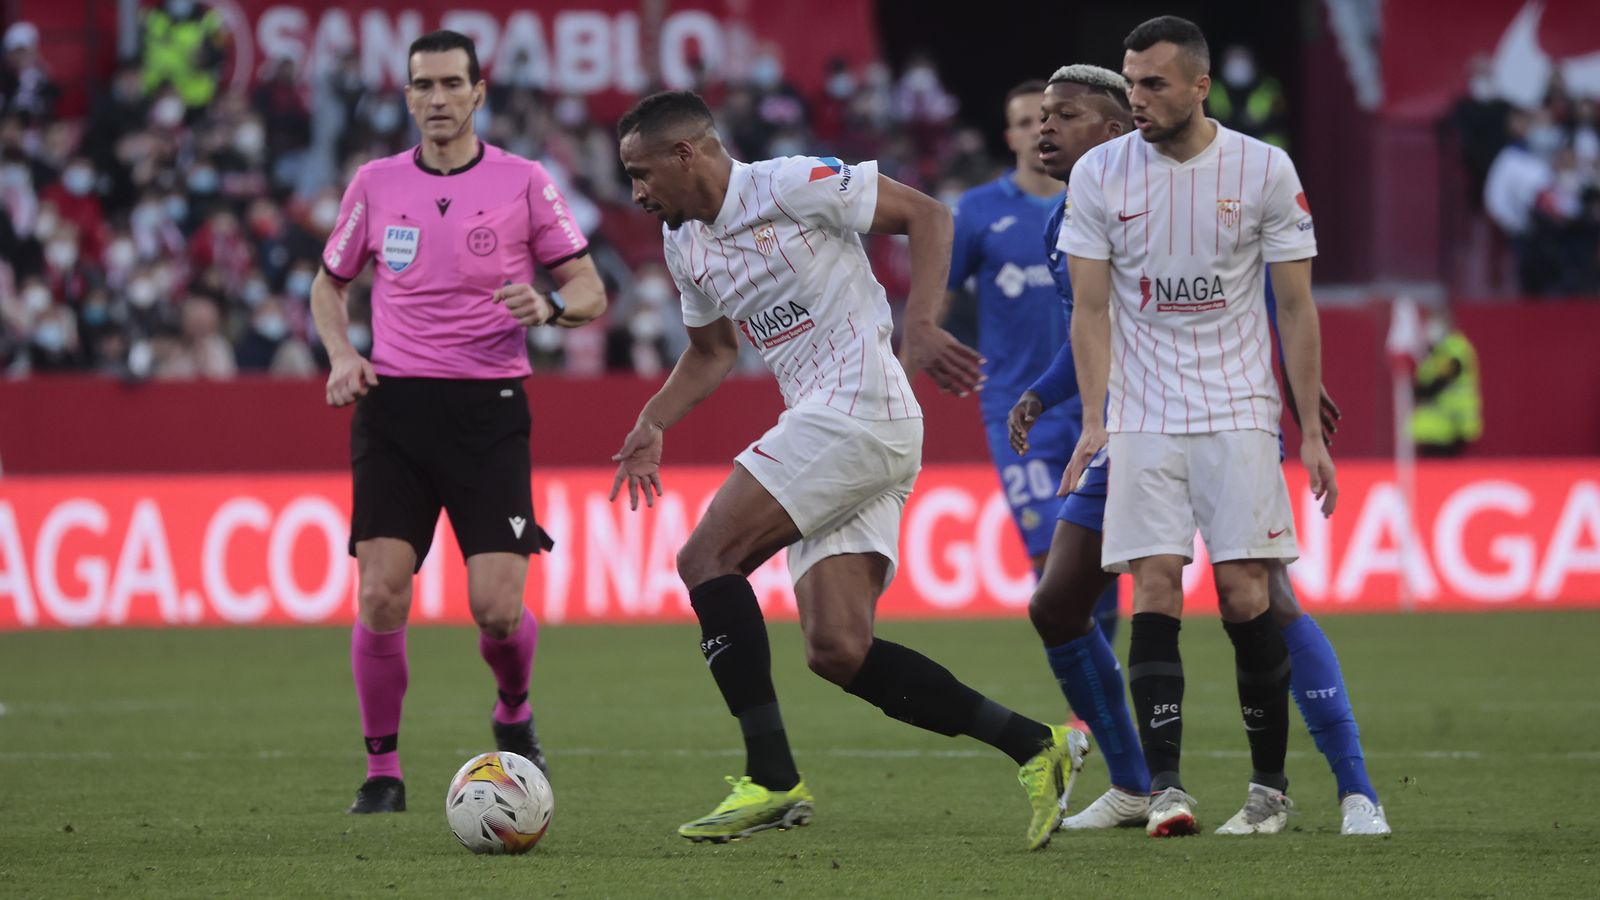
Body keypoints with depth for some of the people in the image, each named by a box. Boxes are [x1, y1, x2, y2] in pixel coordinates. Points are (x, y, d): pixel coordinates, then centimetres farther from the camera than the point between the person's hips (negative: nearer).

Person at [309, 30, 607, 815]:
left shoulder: (522, 183, 2)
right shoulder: (375, 184, 8)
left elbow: (590, 294, 4)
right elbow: (329, 285, 21)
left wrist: (549, 306, -19)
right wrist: (341, 354, 2)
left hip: (489, 407, -1)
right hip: (395, 404, 1)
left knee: (498, 607, -10)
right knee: (381, 596, -12)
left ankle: (514, 715, 24)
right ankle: (381, 768, 3)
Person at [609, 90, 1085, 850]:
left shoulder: (793, 184, -7)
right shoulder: (684, 244, 17)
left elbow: (927, 216, -5)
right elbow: (711, 351, 33)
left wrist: (920, 324, -16)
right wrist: (653, 424, 19)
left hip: (859, 408, -9)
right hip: (822, 425, 9)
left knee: (706, 557, -15)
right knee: (837, 651, -2)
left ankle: (771, 779, -16)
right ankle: (1036, 748, 2)